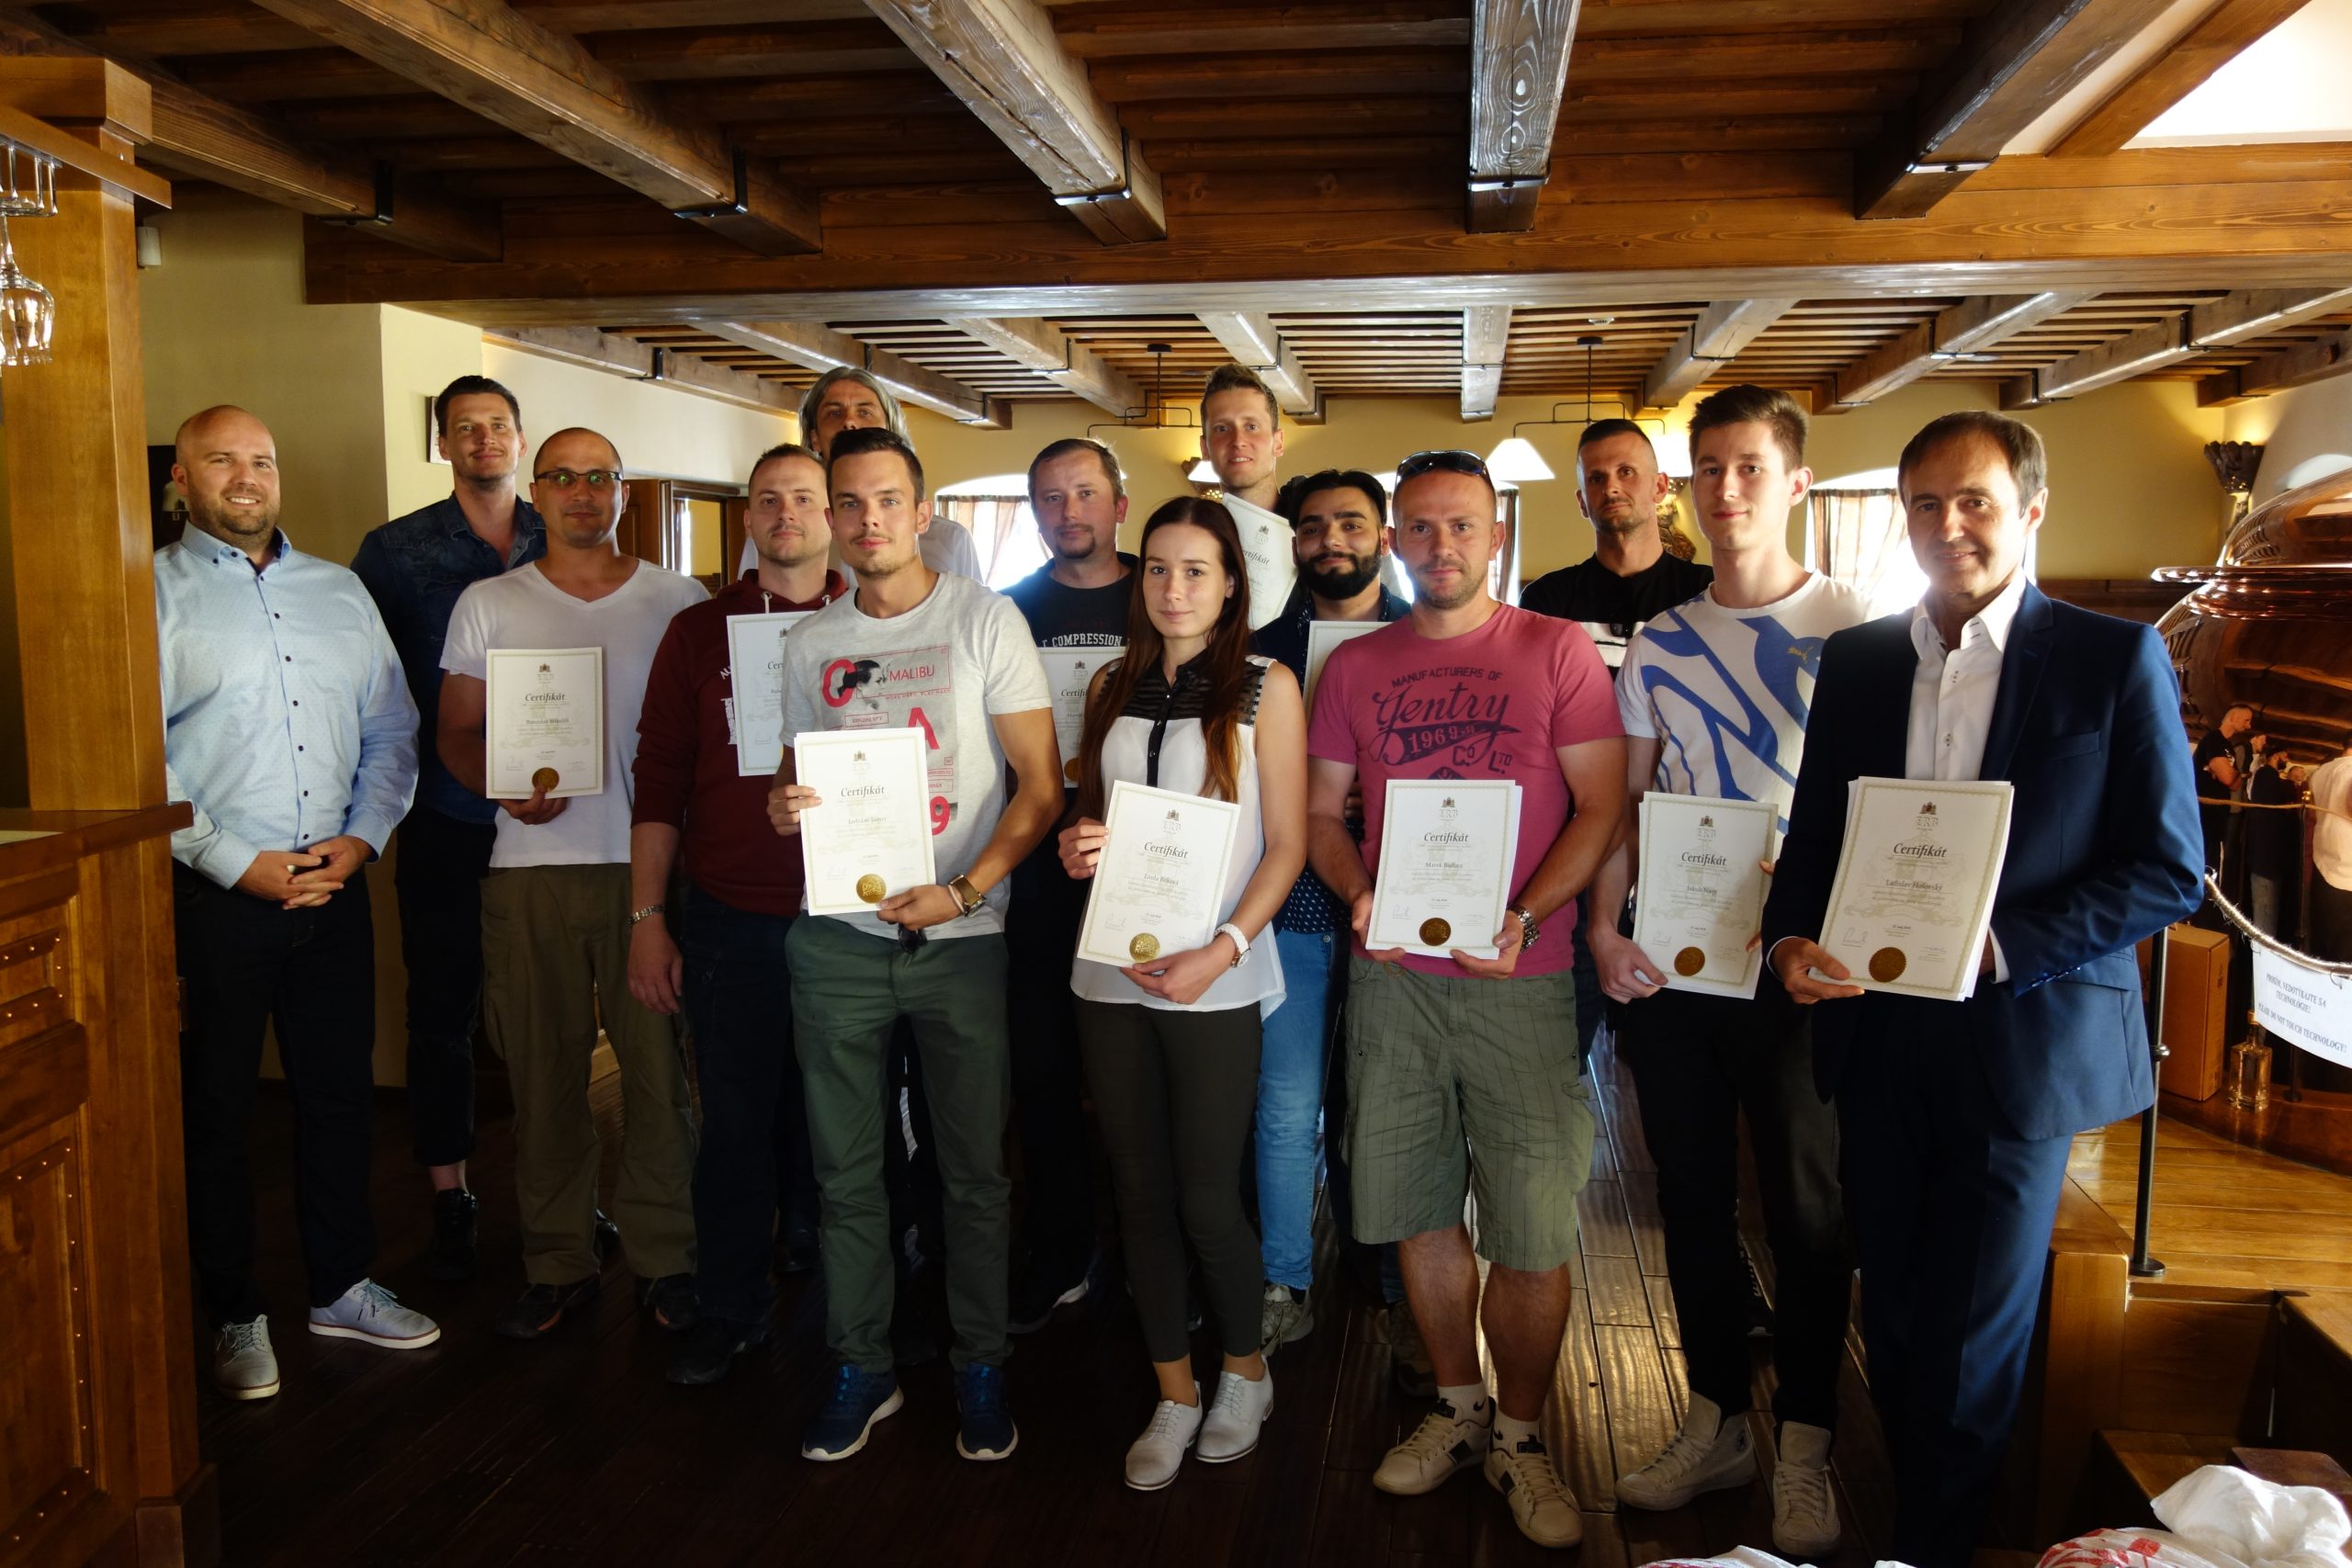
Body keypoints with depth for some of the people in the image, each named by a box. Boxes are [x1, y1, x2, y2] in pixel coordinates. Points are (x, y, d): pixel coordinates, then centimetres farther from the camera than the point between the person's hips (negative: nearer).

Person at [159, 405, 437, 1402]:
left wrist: (361, 836, -3)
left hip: (334, 887, 4)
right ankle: (235, 1313, 22)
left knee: (340, 1092, 12)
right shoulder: (154, 593, -2)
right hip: (210, 897, -4)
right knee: (214, 1108, 7)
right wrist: (242, 864, -14)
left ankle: (341, 1286, 28)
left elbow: (391, 729, 11)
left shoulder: (340, 592, 13)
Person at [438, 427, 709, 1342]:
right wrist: (507, 786, -11)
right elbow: (457, 731, 9)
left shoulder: (679, 603, 6)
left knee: (660, 1066, 1)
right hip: (529, 864, 1)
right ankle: (557, 1264, 20)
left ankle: (664, 1258, 16)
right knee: (543, 1071, 6)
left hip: (650, 862, -1)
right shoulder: (488, 606, 9)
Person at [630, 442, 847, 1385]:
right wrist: (647, 920, 1)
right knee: (735, 1120, 7)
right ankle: (730, 1309, 23)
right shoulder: (699, 633, 5)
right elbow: (659, 784, 5)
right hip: (730, 919, 0)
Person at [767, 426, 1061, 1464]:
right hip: (838, 939, 3)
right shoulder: (810, 643, 10)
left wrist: (962, 891, -16)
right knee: (845, 1169, 8)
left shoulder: (985, 620, -2)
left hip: (960, 937, -3)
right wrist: (784, 808, -6)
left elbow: (1041, 784, -5)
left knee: (976, 1169, 6)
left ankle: (980, 1366, 22)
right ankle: (861, 1366, 24)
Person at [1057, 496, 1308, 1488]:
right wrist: (1076, 848, -3)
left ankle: (1245, 1370, 27)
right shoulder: (1113, 688, 11)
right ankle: (1174, 1394, 26)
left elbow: (1286, 846, -4)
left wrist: (1222, 951, -16)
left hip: (1215, 982, -4)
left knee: (1206, 1200, 0)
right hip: (1110, 972, 4)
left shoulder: (1264, 688, -1)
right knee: (1140, 1194, 9)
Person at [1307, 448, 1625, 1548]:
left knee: (1533, 1231, -1)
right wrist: (1356, 896, -7)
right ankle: (1458, 1406, 31)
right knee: (1418, 1208, 11)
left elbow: (1602, 808, -3)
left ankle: (1519, 1436, 21)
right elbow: (1320, 812, 13)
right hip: (1390, 973, 3)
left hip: (1518, 975, -3)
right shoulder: (1354, 666, 10)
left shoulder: (1556, 651, 1)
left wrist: (1524, 916, -17)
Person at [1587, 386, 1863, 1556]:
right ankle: (1716, 1424, 30)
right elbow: (1625, 803, 9)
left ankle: (1803, 1449, 24)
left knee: (1806, 1211, 7)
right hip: (1665, 971, 4)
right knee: (1692, 1203, 13)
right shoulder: (1657, 645, 8)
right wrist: (1605, 928, -3)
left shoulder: (1853, 633, -3)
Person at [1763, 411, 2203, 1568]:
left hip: (2022, 1042, -4)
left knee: (1968, 1339, 6)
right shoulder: (1855, 659, 7)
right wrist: (1792, 937, -8)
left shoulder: (2114, 660, -5)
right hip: (1877, 1034, 4)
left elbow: (2167, 871, -7)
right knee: (1893, 1317, 16)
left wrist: (1995, 946, -18)